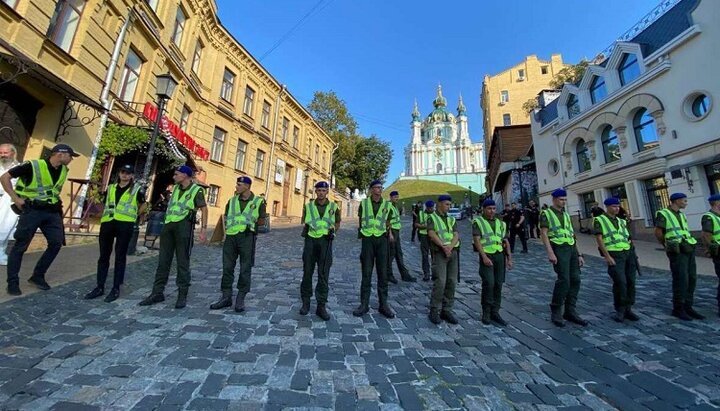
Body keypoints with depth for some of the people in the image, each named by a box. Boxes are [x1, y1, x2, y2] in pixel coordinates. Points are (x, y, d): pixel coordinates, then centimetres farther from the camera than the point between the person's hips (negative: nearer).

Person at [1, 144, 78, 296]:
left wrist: (56, 200, 13)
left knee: (56, 243, 2)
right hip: (32, 210, -5)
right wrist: (16, 198, -13)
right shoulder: (33, 166, -13)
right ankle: (12, 283, 11)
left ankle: (37, 276, 16)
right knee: (20, 246, 1)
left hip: (52, 212, 6)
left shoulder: (64, 170, 8)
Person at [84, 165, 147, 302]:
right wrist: (107, 214, 16)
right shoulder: (111, 188, 16)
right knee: (103, 256, 9)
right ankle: (99, 287, 19)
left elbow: (143, 205, 15)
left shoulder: (136, 189, 3)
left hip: (125, 225, -4)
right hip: (107, 223, 5)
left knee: (120, 257, 1)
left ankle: (116, 289, 8)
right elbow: (107, 204, 28)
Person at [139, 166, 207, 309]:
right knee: (163, 260, 9)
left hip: (184, 225, -7)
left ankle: (182, 295, 8)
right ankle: (157, 293, 18)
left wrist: (203, 230, -17)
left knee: (183, 262, -1)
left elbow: (204, 209, -9)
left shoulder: (196, 190, -4)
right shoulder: (176, 188, 16)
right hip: (168, 225, 7)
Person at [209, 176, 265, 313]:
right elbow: (226, 217, 19)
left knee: (245, 268, 3)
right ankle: (226, 297, 22)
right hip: (231, 237, 4)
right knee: (227, 267, 9)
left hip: (247, 237, -4)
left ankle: (240, 299, 16)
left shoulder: (258, 202, -2)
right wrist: (226, 231, 10)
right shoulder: (232, 200, 10)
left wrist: (249, 223, -4)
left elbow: (262, 221, 5)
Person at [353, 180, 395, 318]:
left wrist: (390, 233, 7)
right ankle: (364, 304, 14)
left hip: (382, 239, 1)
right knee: (366, 273, 3)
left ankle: (383, 304, 16)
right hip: (367, 239, -1)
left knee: (382, 273, 5)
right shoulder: (364, 203, 3)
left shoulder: (386, 204, 6)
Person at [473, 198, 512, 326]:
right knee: (488, 283, -12)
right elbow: (477, 240, -9)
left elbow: (506, 242, 16)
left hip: (500, 255, 5)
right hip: (487, 255, -5)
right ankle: (486, 312, 5)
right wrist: (484, 257, -17)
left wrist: (509, 258, 8)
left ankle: (495, 312, 18)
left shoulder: (501, 223, 17)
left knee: (498, 284, 6)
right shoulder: (478, 222, 0)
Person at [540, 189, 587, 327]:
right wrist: (550, 253, -20)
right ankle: (555, 312, -1)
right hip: (559, 249, -7)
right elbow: (544, 234, -11)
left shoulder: (566, 215, 20)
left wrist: (579, 254, 14)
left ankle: (570, 312, 14)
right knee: (564, 279, -14)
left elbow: (572, 236, 20)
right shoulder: (546, 214, -1)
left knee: (575, 279, 3)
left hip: (571, 248, 7)